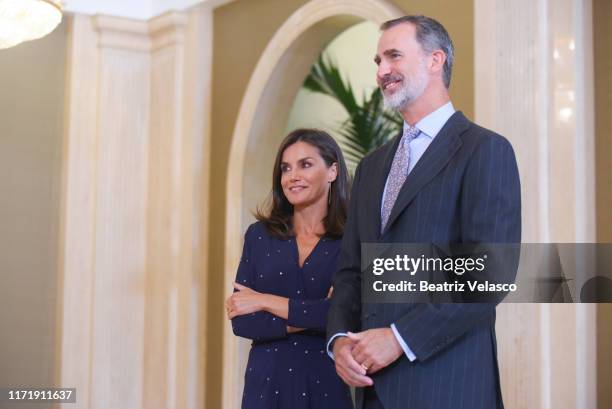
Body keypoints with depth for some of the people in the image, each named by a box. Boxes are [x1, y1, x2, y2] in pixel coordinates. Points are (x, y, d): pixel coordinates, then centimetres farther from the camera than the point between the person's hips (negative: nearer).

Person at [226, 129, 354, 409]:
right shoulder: (259, 235, 2)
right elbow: (240, 319, -4)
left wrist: (266, 302, -12)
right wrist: (311, 316, -15)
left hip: (326, 384, -2)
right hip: (267, 382, 2)